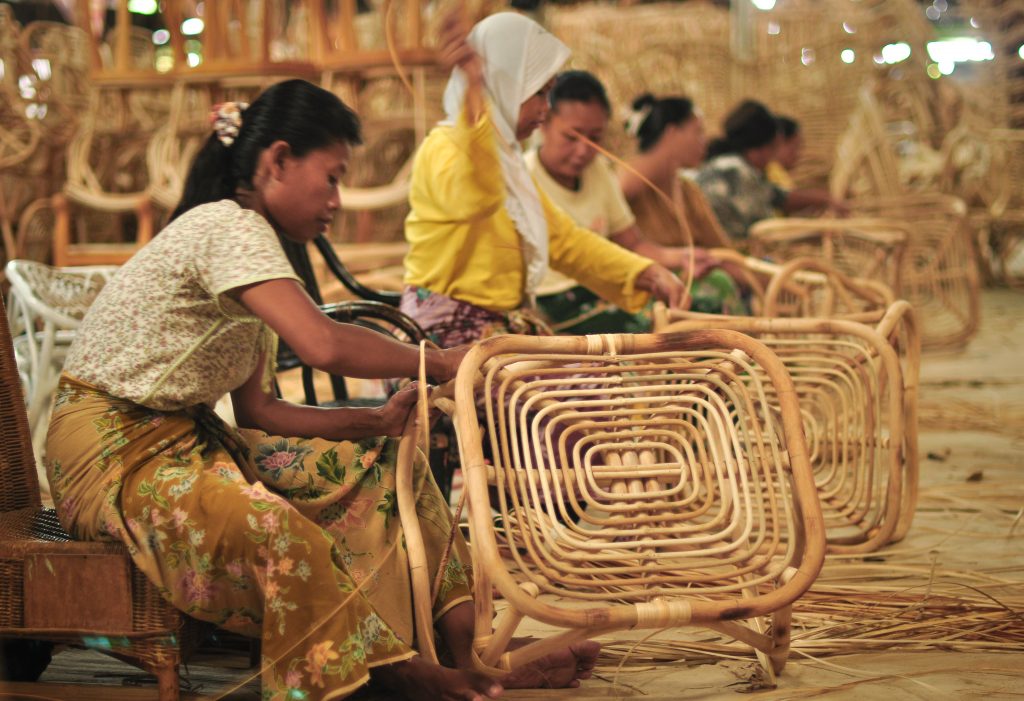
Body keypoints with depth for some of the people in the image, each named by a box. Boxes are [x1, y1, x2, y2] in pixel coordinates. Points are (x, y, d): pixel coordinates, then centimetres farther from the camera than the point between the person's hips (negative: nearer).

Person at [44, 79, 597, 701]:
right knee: (275, 530, -36)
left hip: (185, 438, 10)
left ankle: (473, 645, -4)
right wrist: (438, 363, -18)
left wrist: (374, 423, -4)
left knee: (383, 468, 3)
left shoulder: (247, 238, 13)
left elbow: (259, 410, 8)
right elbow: (323, 345, -33)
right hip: (114, 448, -10)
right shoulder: (229, 227, -19)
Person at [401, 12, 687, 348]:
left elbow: (563, 238, 21)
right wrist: (473, 90, -44)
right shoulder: (444, 148, -12)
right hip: (452, 334, -9)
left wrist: (649, 275, 9)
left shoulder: (505, 157, 19)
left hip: (502, 325, 9)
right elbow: (476, 197, -37)